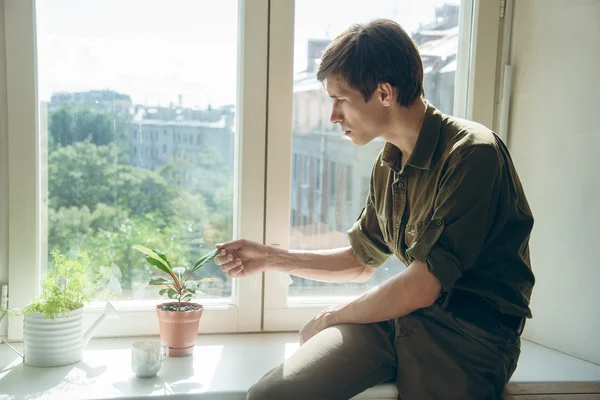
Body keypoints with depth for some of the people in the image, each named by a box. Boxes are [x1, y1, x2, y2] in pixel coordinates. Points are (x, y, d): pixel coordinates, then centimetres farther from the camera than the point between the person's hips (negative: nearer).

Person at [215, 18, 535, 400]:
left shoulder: (472, 153, -15)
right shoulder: (388, 165, 11)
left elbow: (423, 287, -17)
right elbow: (361, 261, 24)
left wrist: (332, 317, -3)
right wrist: (271, 258, 18)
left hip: (472, 329, -5)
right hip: (404, 316, 6)